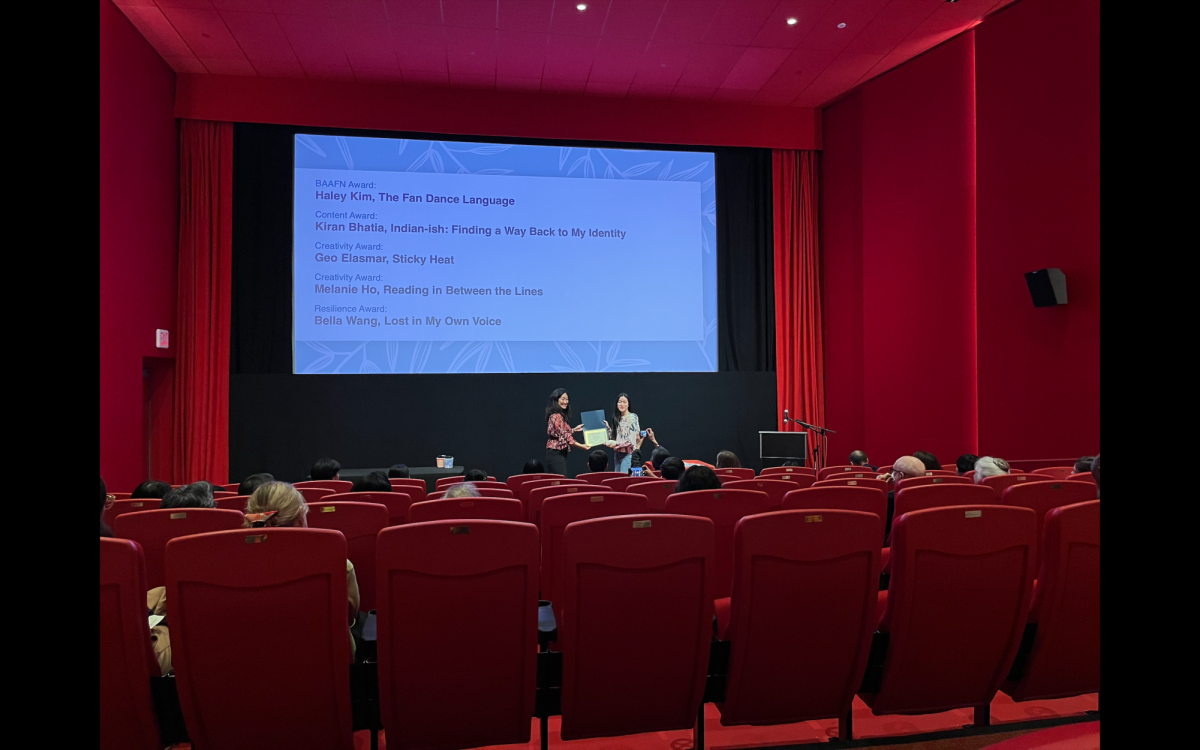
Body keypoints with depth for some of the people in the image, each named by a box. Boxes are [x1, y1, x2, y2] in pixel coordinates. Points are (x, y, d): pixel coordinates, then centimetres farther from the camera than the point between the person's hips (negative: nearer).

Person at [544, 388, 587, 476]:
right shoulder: (557, 417, -16)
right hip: (556, 454, -10)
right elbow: (564, 436, -19)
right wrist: (581, 446, -19)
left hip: (560, 453, 10)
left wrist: (574, 430, 17)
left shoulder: (560, 415, 14)